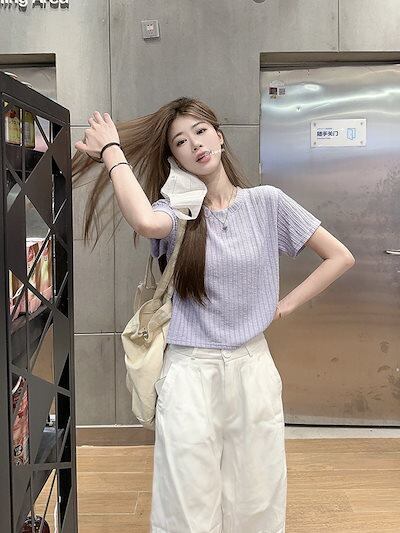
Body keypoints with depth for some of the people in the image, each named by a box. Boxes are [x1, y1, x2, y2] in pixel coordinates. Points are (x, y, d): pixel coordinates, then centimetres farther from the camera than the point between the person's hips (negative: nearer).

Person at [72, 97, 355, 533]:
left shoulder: (266, 202, 0)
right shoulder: (177, 211, -3)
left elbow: (340, 257, 5)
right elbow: (146, 222, -30)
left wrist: (285, 305, -1)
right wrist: (112, 151, -16)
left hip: (251, 366, 1)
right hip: (189, 371, -1)